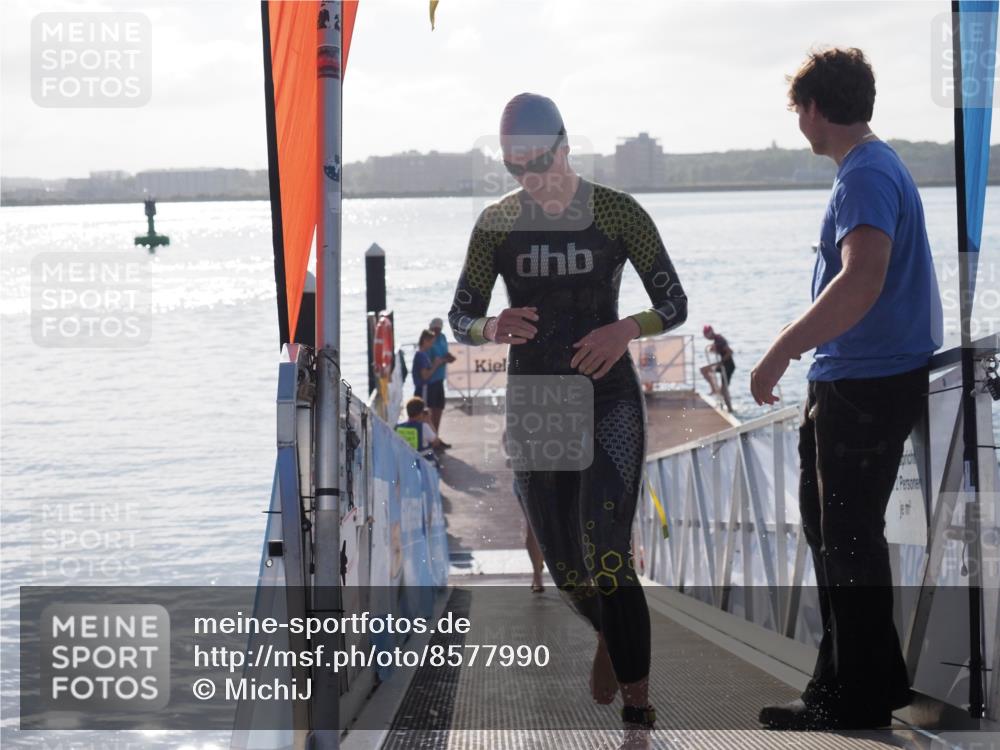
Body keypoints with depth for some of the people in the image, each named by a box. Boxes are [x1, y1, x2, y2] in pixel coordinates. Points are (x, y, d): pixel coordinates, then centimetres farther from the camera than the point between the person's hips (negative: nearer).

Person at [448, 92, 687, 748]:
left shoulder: (617, 212, -7)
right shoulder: (497, 222, 0)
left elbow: (675, 305, -5)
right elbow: (461, 318, 3)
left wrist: (626, 329, -26)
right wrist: (494, 329, -20)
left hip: (608, 400, -3)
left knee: (607, 557, -15)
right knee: (563, 561, 11)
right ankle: (609, 636, 46)